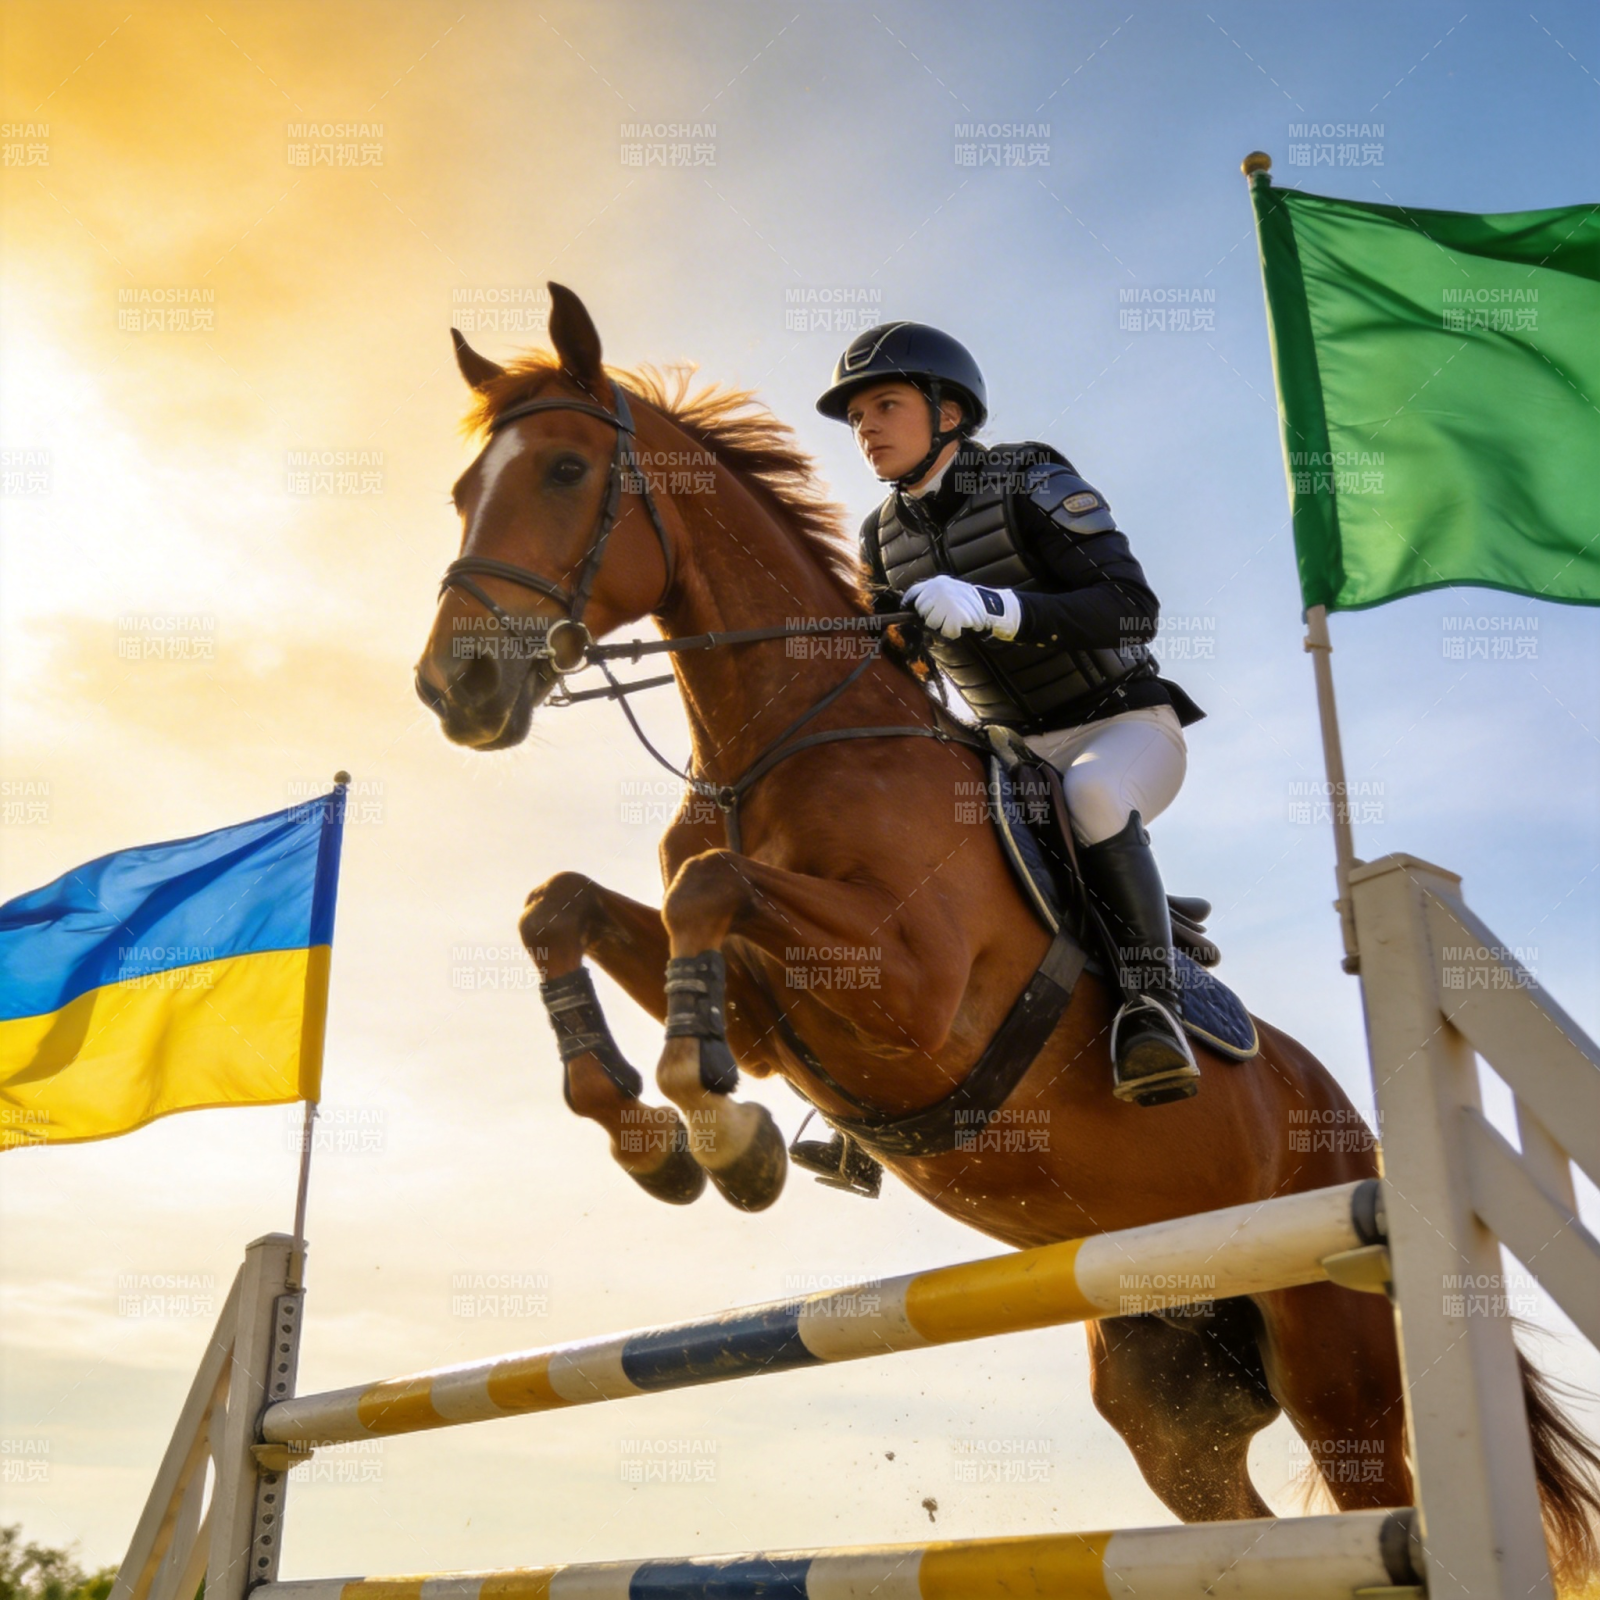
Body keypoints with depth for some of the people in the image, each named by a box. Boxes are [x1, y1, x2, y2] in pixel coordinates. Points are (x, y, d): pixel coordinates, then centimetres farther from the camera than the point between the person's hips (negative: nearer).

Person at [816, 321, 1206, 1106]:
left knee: (1089, 794, -37)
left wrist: (991, 607, -37)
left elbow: (1134, 608, -24)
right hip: (1018, 749, 6)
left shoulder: (1029, 481, -14)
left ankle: (1149, 1003, -29)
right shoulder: (883, 538, 4)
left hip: (1125, 727, -6)